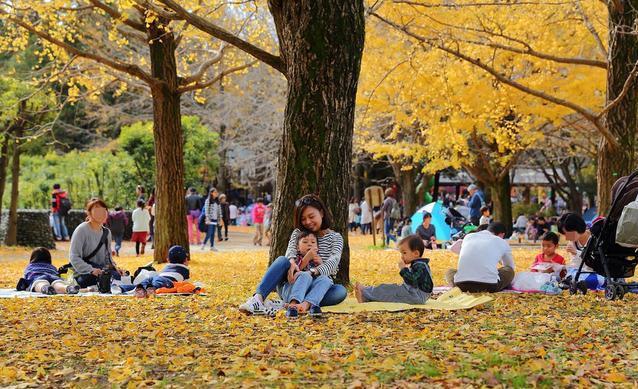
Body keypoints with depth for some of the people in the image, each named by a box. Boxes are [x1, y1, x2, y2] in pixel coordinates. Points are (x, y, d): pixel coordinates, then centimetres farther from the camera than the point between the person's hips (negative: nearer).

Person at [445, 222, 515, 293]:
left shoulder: (468, 236, 24)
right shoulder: (502, 242, 17)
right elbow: (511, 267, 34)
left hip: (463, 286, 2)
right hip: (489, 287, -2)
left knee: (450, 272, 35)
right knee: (509, 271, 26)